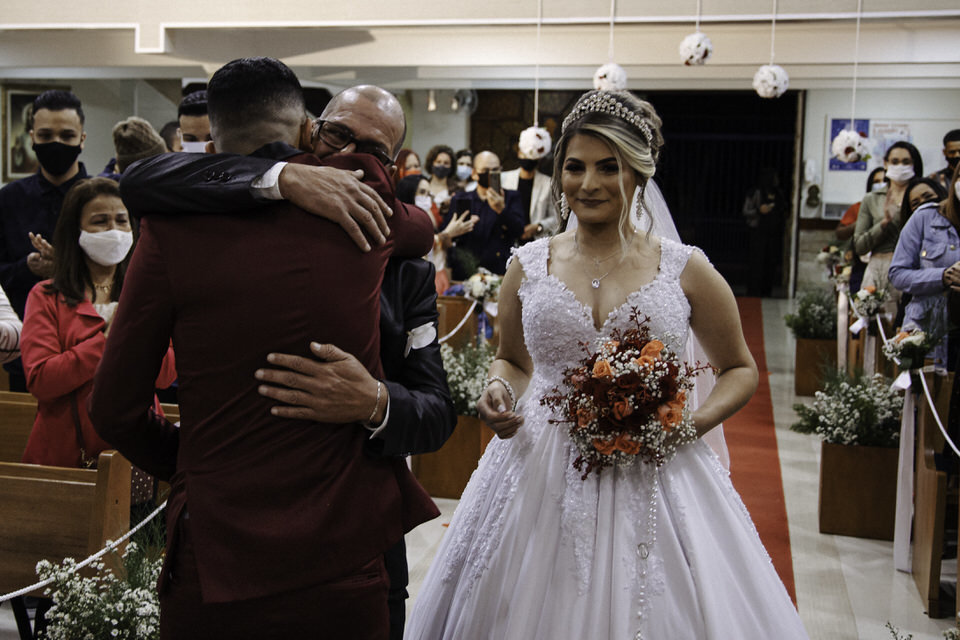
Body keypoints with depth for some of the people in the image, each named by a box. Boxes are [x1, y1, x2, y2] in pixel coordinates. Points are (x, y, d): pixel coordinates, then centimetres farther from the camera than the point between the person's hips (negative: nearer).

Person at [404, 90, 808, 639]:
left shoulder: (685, 269, -1)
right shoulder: (529, 265, 4)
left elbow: (741, 370, 9)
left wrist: (693, 423, -9)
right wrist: (500, 390, -5)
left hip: (653, 477, -1)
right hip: (542, 476, 2)